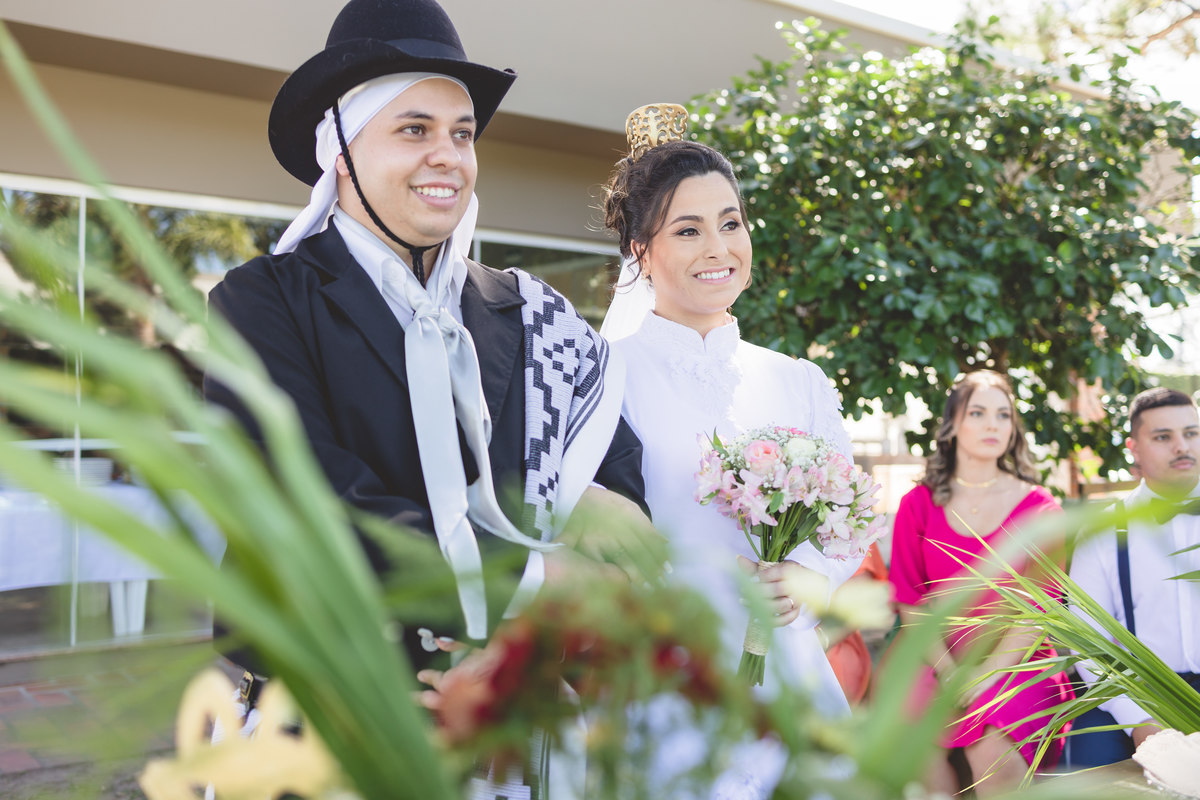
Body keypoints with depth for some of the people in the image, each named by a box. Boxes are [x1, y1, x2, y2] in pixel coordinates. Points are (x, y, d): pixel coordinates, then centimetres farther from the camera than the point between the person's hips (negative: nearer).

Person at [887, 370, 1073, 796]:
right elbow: (909, 602, 4)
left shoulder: (1039, 507, 6)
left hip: (1014, 664, 0)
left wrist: (985, 676, -14)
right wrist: (950, 673, -11)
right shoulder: (918, 505, 8)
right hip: (937, 661, 1)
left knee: (991, 747, -30)